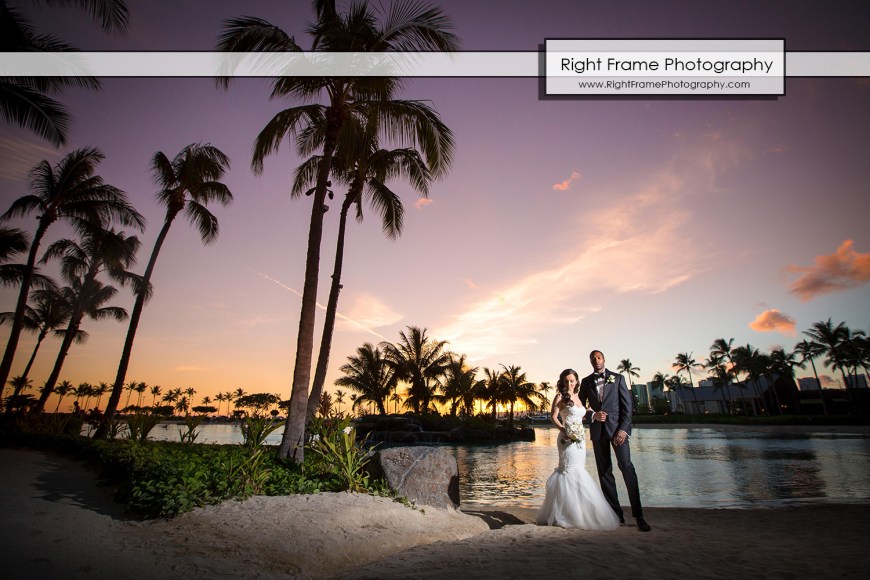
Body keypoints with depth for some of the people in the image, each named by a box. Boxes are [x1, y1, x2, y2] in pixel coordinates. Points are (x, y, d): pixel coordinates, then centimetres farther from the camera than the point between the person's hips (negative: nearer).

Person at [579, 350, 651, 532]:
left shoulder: (617, 378, 6)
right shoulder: (586, 382, 11)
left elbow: (627, 404, 0)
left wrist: (623, 429, -11)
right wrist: (593, 415, -9)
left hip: (617, 427, -2)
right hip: (597, 430, 3)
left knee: (626, 466, -13)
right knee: (604, 472, 2)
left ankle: (638, 515, -7)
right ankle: (616, 514, 9)